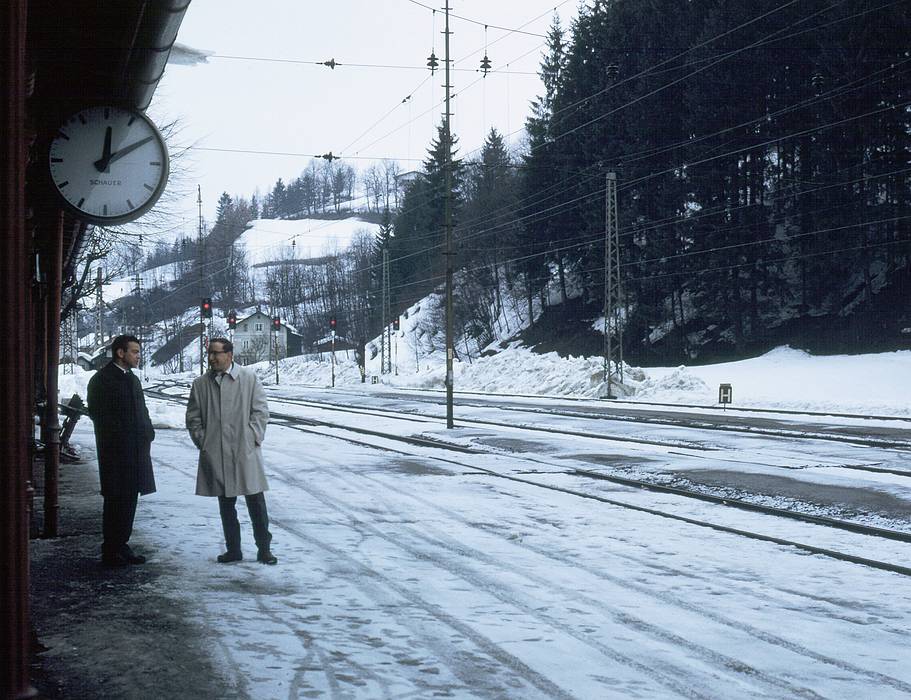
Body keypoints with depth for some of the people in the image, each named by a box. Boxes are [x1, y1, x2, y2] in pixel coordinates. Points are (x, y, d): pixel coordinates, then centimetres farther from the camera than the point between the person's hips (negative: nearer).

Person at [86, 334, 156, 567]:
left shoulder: (132, 379, 17)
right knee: (116, 500, -3)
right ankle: (110, 551, 3)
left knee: (129, 500, 11)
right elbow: (97, 413, -13)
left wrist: (146, 435, 5)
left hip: (135, 450, 8)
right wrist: (119, 437, -15)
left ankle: (121, 546, 19)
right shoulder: (101, 379, -7)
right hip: (115, 451, -8)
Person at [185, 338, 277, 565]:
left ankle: (264, 549, 9)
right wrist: (202, 441, 2)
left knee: (256, 502, 0)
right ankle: (233, 550, 20)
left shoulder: (249, 378, 0)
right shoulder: (200, 384, 7)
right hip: (216, 455, 3)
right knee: (226, 505, 10)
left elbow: (261, 410, 0)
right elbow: (193, 417, 11)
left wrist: (253, 437, -7)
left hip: (246, 452, -2)